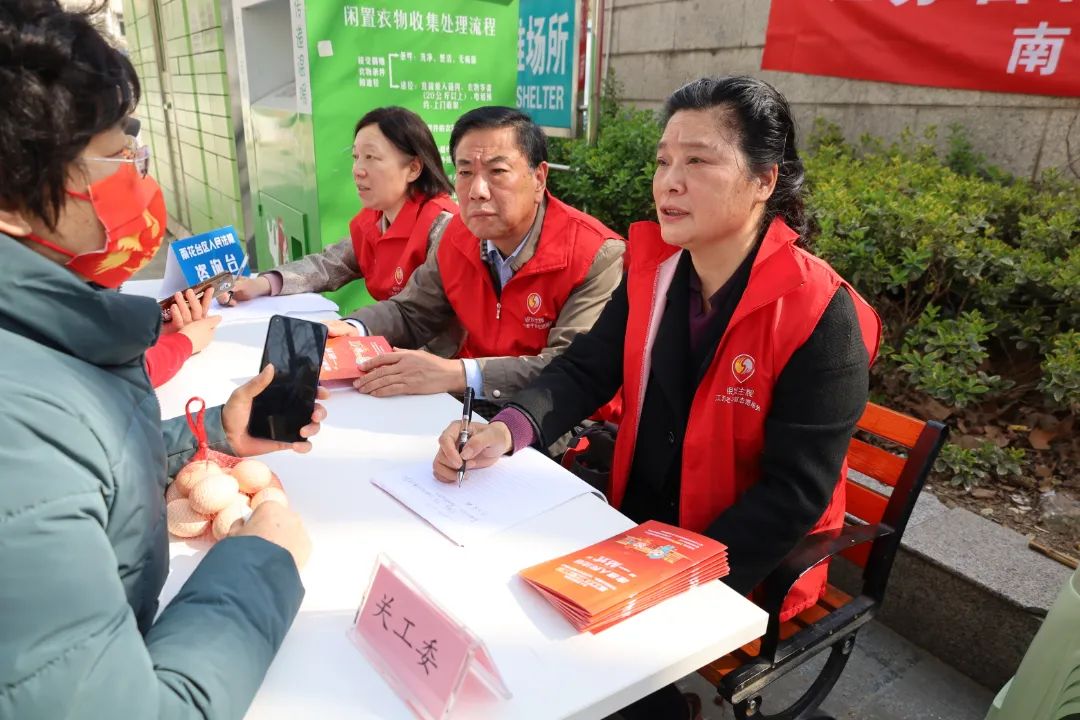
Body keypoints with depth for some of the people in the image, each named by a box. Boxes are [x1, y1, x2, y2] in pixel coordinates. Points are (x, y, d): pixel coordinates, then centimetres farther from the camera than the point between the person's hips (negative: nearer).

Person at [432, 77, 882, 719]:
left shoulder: (820, 316, -22)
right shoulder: (654, 267, -4)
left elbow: (795, 493, -21)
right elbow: (586, 370, -2)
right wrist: (509, 430, -21)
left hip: (746, 564, -5)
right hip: (637, 526, 6)